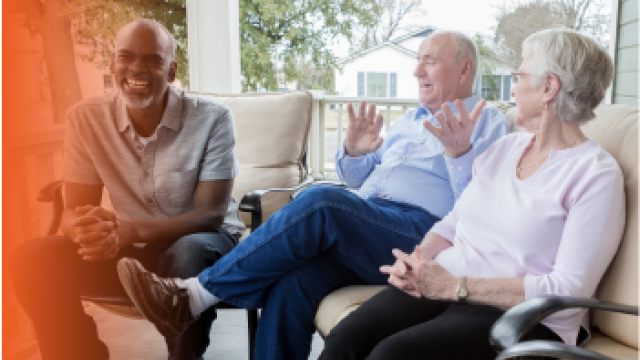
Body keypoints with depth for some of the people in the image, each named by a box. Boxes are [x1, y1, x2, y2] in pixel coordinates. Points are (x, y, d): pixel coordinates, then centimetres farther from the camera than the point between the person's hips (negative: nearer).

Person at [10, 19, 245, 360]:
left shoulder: (212, 117, -17)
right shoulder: (85, 118, -7)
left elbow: (211, 214, -20)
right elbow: (74, 211, -5)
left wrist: (130, 231, -36)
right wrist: (90, 229, -32)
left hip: (201, 242, -3)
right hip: (130, 249, 3)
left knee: (190, 253, -37)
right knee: (32, 259, -17)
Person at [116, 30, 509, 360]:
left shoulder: (488, 122, 8)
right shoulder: (410, 119, 27)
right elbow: (359, 181, 25)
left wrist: (459, 152, -23)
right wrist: (354, 151, 3)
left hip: (420, 234, -6)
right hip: (363, 227, 6)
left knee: (321, 203, -32)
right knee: (290, 285, -25)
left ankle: (197, 293, -23)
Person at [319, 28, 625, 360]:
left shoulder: (597, 173, -6)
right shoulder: (505, 147, 16)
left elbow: (570, 290, -14)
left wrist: (455, 287, -19)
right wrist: (418, 259, -4)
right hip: (441, 285, 6)